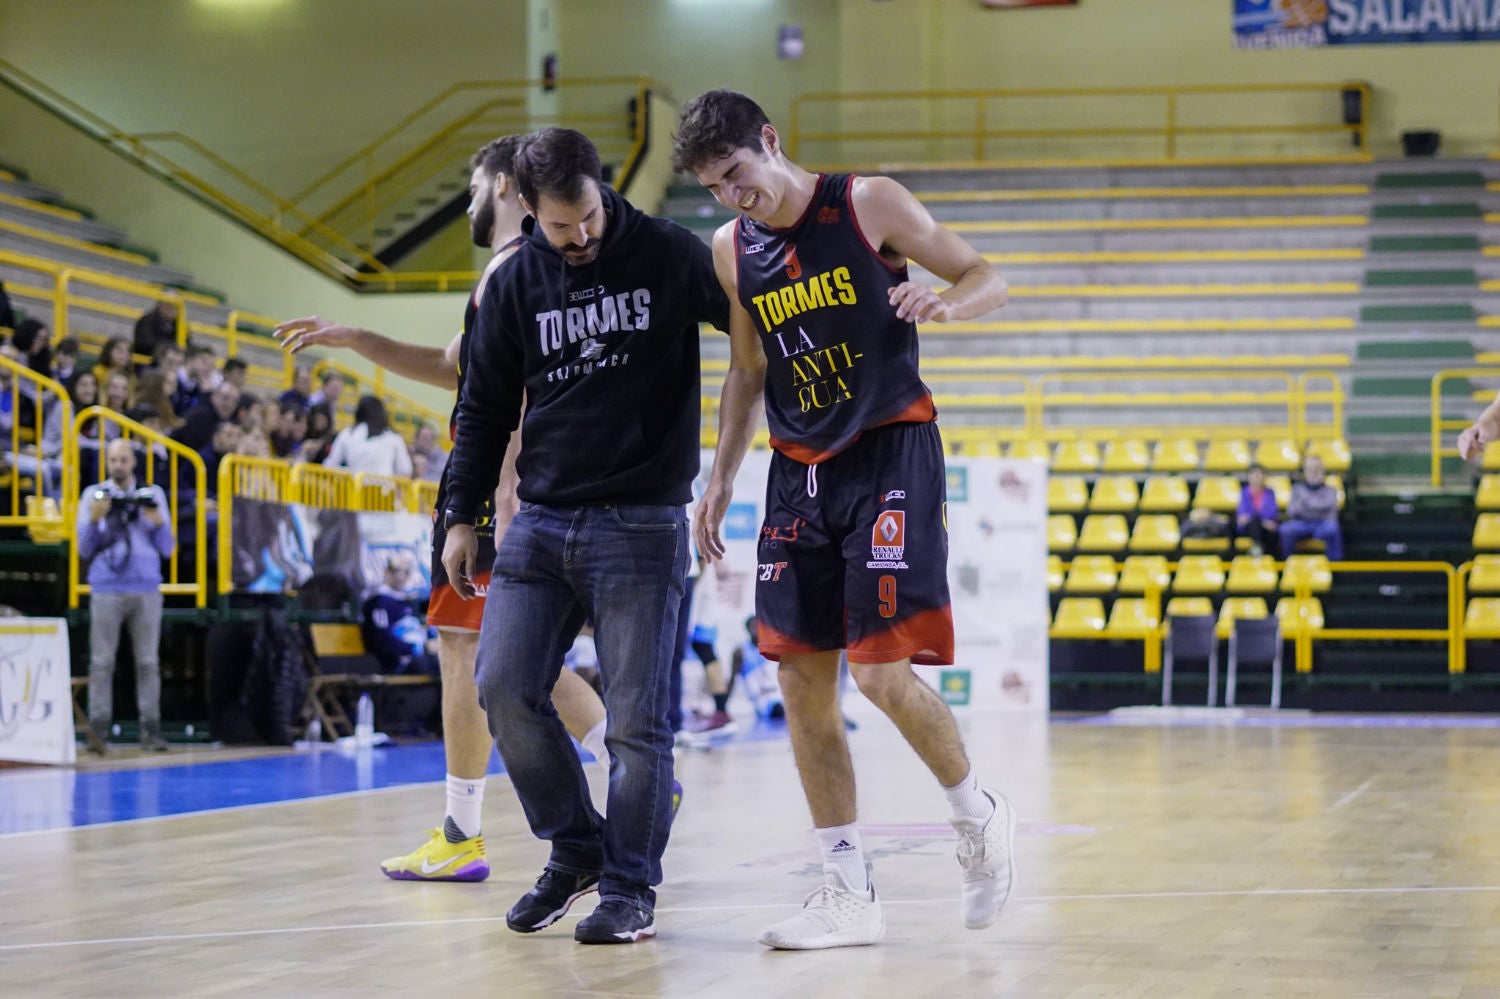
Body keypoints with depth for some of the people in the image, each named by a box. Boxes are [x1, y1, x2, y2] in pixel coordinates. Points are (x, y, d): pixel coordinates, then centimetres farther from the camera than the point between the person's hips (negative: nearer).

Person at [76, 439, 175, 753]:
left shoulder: (153, 495, 12)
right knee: (102, 662, -4)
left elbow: (167, 549, 9)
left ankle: (151, 730, -1)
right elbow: (85, 549, 6)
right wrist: (94, 519, -10)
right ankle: (98, 729, -4)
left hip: (146, 590, 1)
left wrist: (158, 523, -9)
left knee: (148, 661, -1)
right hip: (106, 590, -1)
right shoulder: (94, 495, 10)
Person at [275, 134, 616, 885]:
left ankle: (461, 836, -1)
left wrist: (504, 496, -28)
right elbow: (454, 368, 28)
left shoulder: (510, 270, -11)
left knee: (463, 648, -4)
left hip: (495, 482, -10)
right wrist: (351, 339, 25)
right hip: (535, 485, 10)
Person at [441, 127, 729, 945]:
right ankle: (575, 848, 14)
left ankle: (630, 889, 7)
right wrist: (461, 516, 10)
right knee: (504, 688, -5)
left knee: (635, 717, -5)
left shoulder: (667, 256, -2)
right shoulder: (515, 285, 8)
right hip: (540, 522, 4)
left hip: (641, 527, -4)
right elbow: (485, 409, 14)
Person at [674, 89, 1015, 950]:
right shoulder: (731, 251, 8)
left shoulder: (870, 205, -7)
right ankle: (850, 893, 9)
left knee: (883, 671, -15)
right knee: (802, 681, 1)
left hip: (891, 453, -6)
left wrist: (946, 303, -25)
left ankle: (981, 815, 12)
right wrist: (720, 479, 12)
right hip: (801, 468, 6)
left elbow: (989, 278, -3)